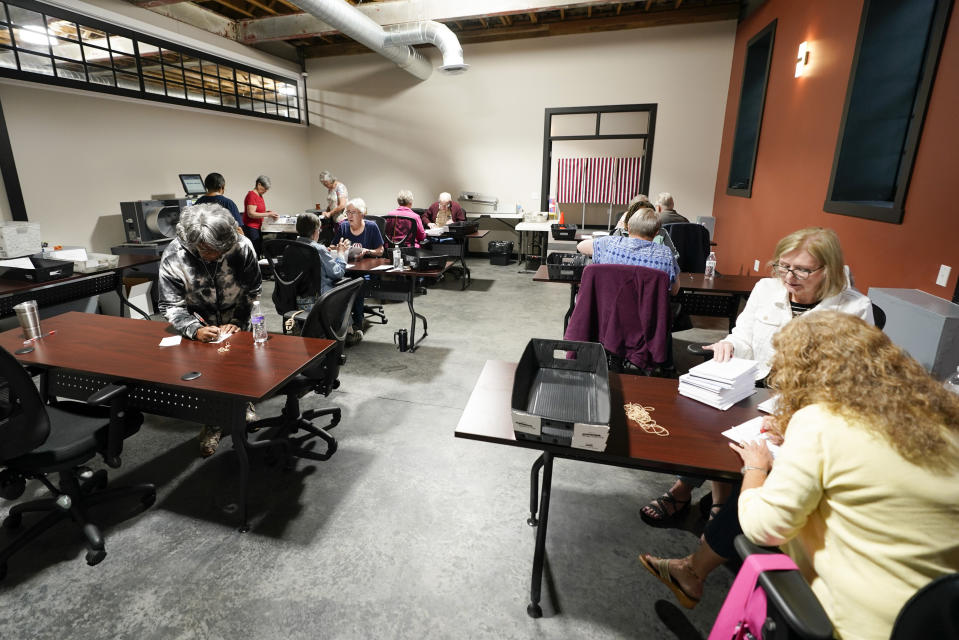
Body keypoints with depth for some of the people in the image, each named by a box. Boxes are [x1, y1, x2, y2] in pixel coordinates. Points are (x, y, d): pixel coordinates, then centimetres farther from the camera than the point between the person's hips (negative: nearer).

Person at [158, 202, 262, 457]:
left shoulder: (242, 248, -19)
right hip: (199, 323, -1)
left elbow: (252, 293, -8)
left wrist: (237, 323, -20)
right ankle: (212, 423, 3)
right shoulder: (173, 257, -20)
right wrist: (195, 330, -35)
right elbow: (171, 305, -17)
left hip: (234, 323, 1)